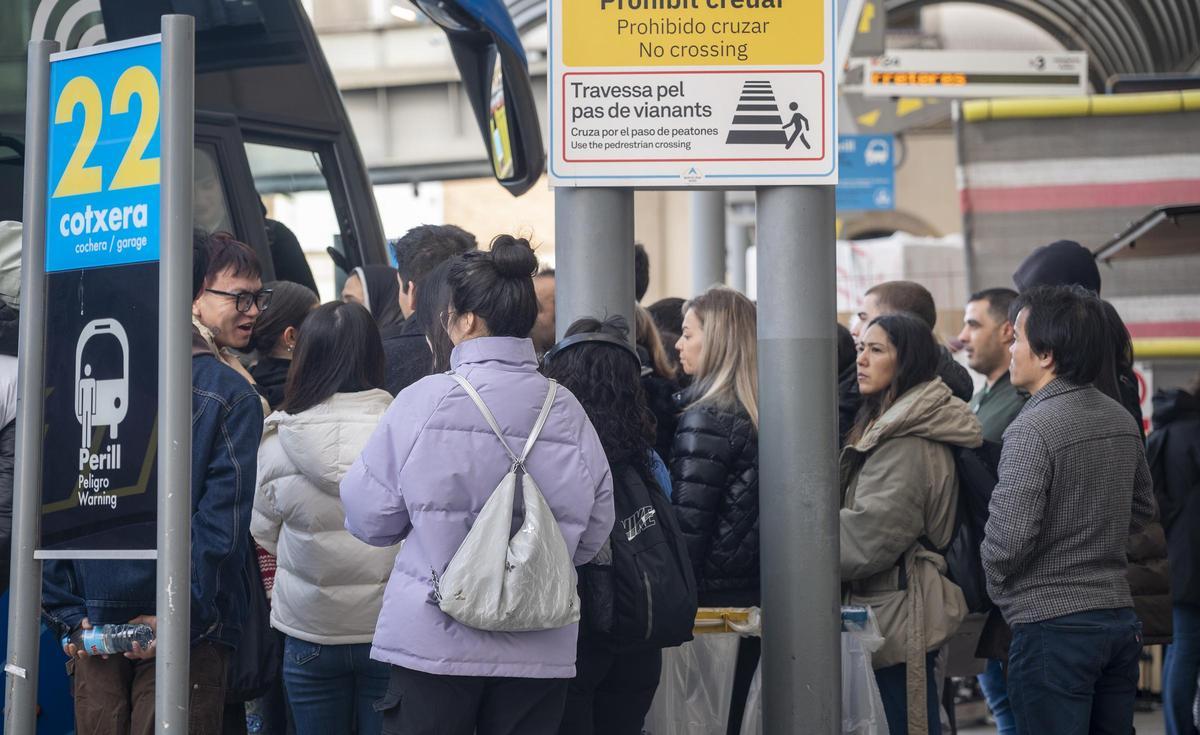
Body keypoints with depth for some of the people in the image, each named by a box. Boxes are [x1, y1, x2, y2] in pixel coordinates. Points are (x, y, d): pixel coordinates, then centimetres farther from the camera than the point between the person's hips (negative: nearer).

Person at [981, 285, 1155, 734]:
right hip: (1120, 620, 8)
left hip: (1052, 627, -8)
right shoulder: (1122, 420, 9)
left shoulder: (1032, 429, -17)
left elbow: (1008, 538, -21)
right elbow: (1142, 509, 22)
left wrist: (995, 583, -1)